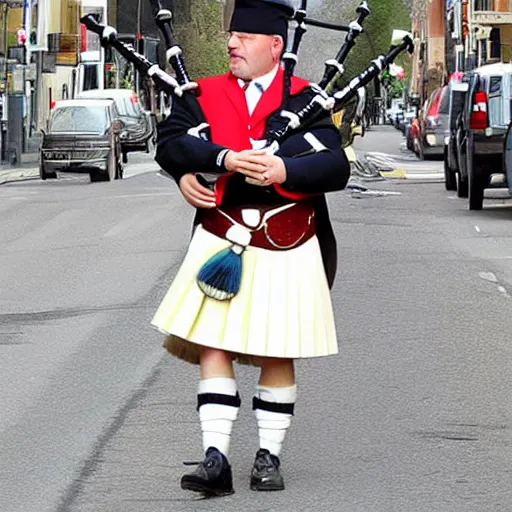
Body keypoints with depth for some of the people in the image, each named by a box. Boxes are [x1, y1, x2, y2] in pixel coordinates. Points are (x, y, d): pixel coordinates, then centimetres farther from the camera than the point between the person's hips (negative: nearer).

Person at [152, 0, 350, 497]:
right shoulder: (204, 94, 8)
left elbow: (336, 167, -7)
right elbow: (170, 143, -7)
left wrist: (283, 170, -24)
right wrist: (225, 159, -22)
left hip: (286, 244, -1)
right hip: (221, 240, 1)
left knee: (276, 353, 5)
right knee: (212, 343, -7)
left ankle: (269, 456, 16)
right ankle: (215, 457, -7)